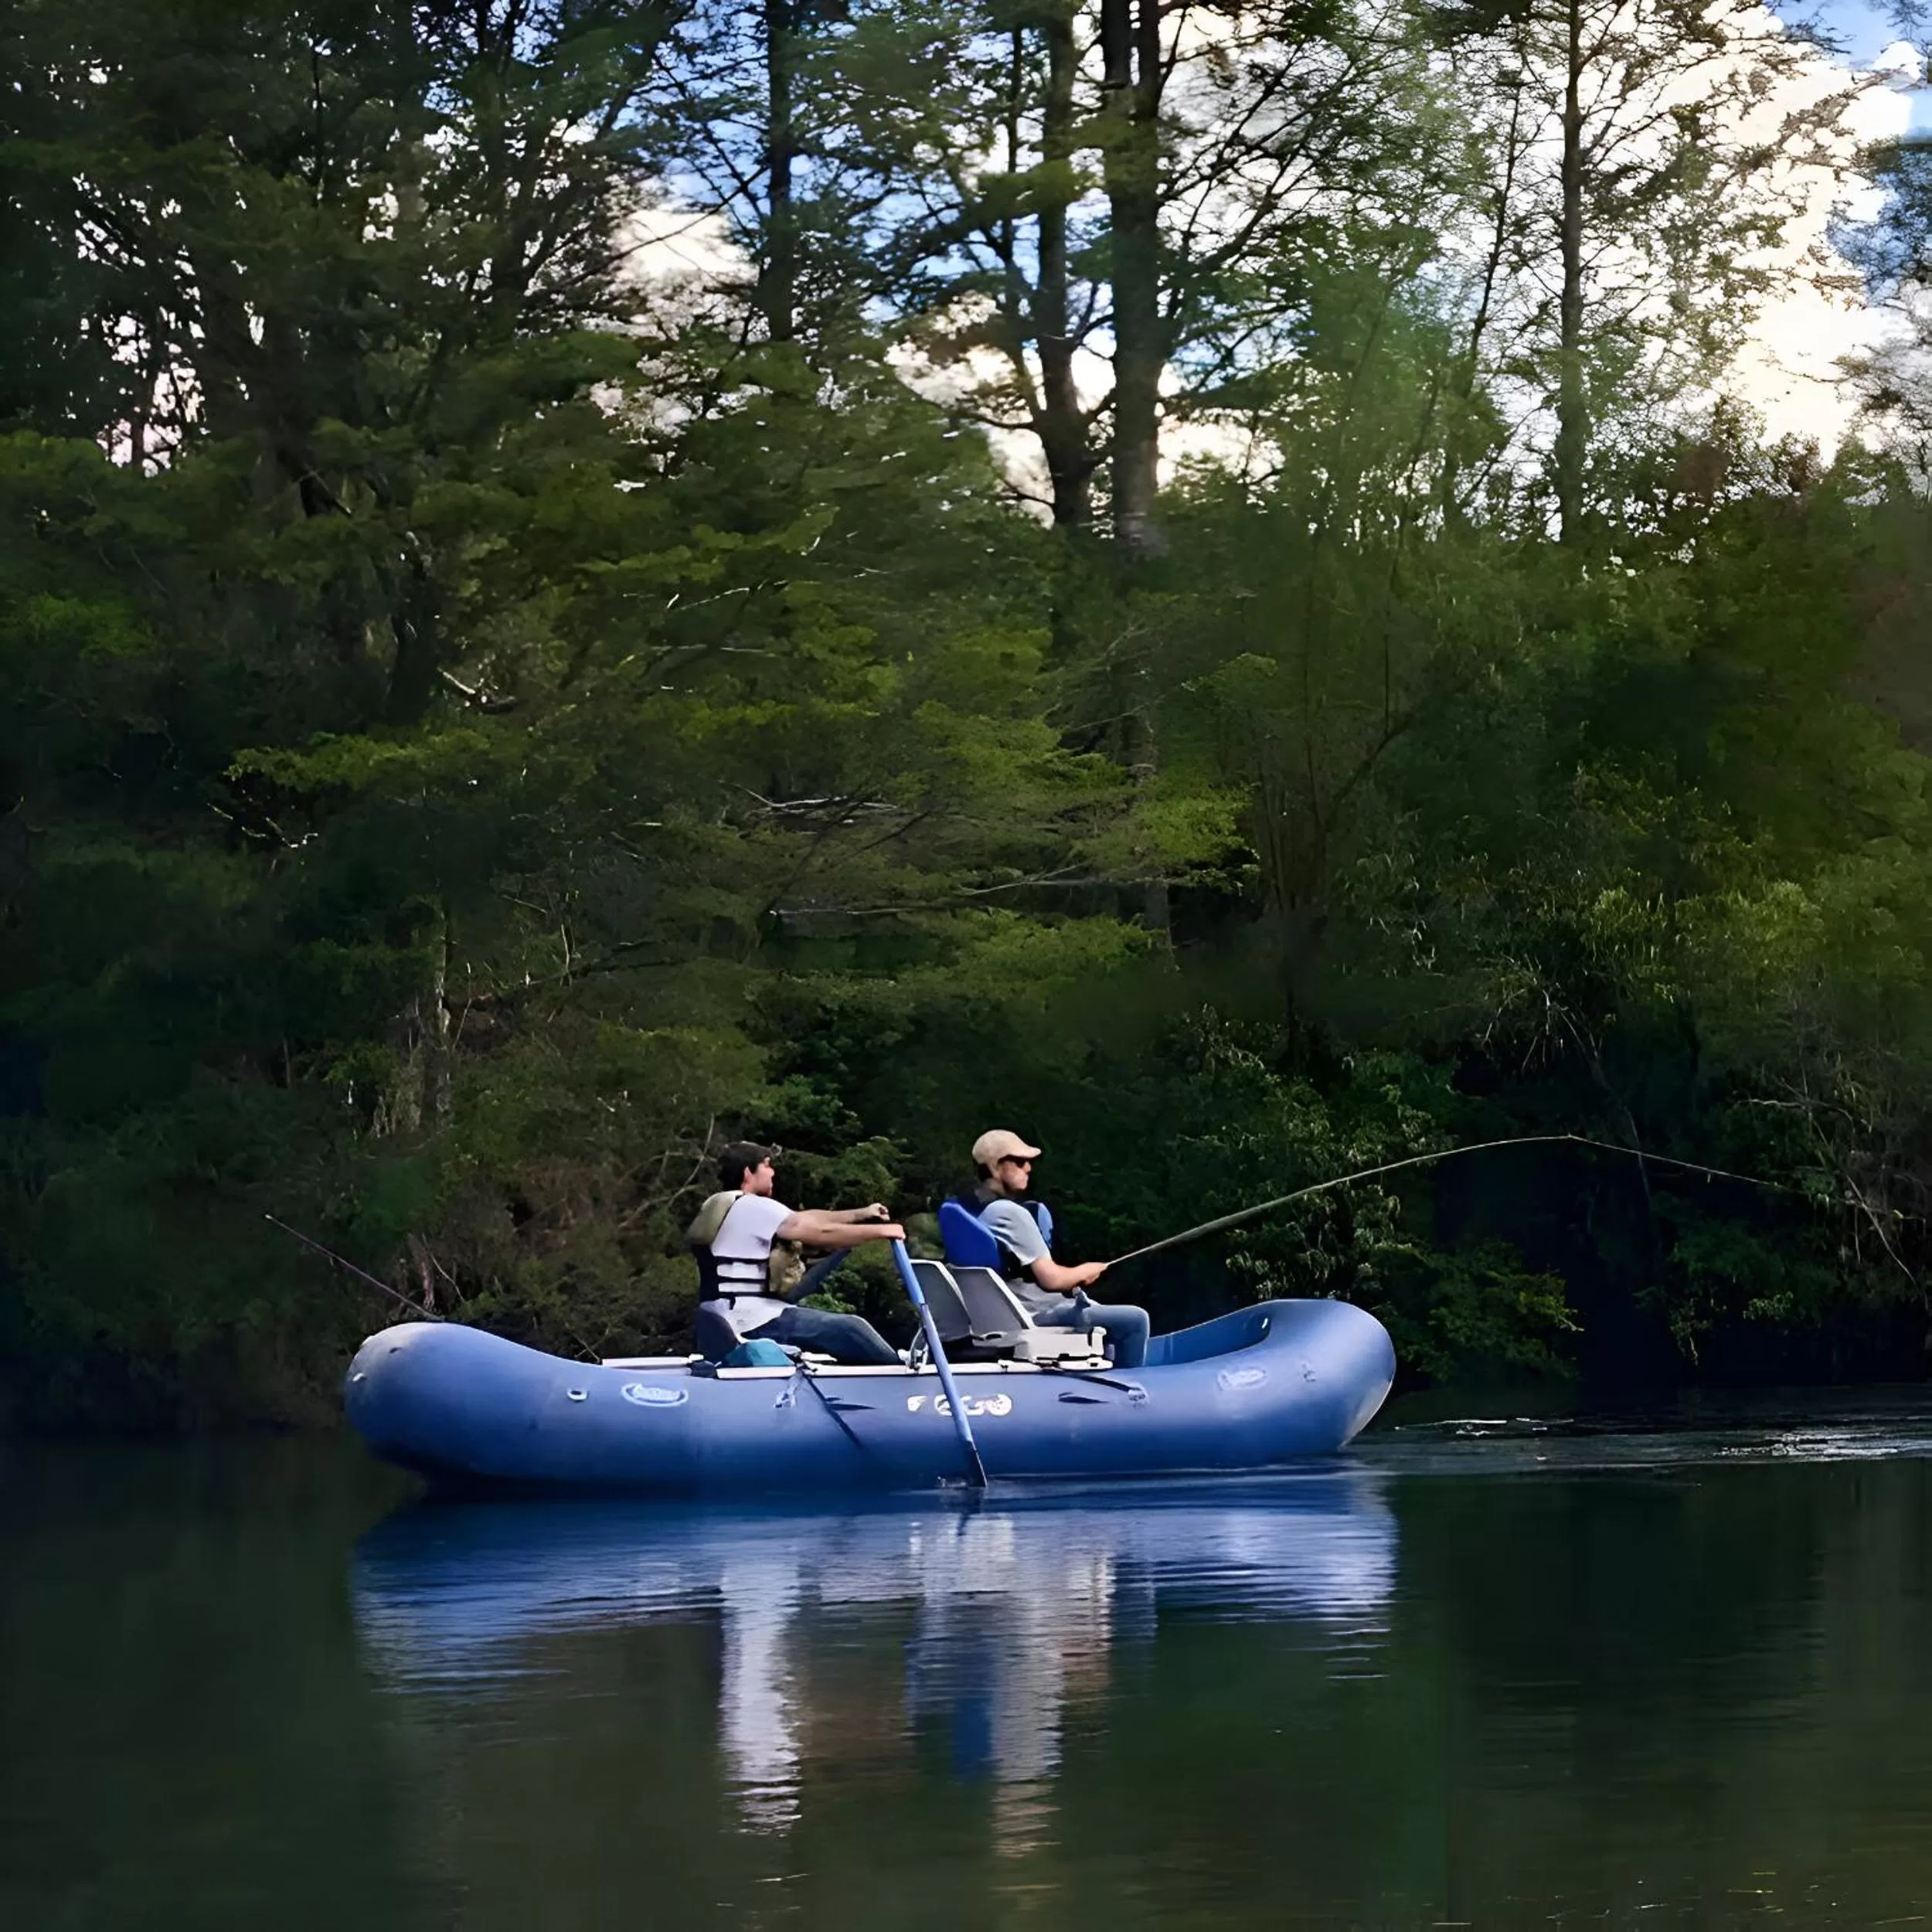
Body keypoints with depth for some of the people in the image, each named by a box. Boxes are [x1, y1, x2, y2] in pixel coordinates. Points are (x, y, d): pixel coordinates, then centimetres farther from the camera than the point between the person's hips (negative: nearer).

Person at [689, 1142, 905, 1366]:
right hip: (754, 1322, -10)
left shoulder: (727, 1208, 20)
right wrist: (882, 1231, 0)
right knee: (853, 1329, -5)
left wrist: (861, 1214, 17)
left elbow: (806, 1219, 19)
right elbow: (823, 1232, -10)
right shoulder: (752, 1207, -11)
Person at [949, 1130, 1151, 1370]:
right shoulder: (1010, 1213, -20)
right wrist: (1085, 1271, -2)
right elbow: (1051, 1278, -22)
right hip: (1033, 1314, -10)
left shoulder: (963, 1209, 8)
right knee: (1135, 1320, -11)